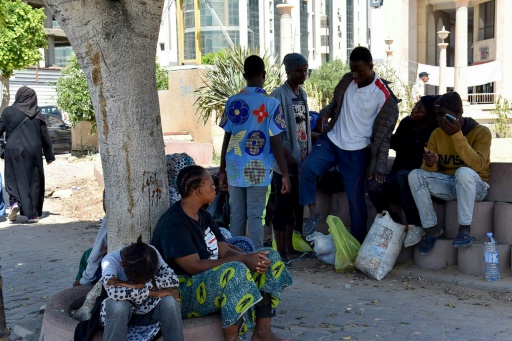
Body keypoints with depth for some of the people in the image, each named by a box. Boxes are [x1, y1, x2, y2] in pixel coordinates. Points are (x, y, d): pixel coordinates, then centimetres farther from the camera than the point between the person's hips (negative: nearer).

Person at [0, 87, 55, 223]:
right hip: (33, 152, 1)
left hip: (14, 151, -1)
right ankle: (33, 214, 7)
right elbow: (45, 136, 5)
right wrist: (49, 156, 12)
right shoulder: (38, 115, 3)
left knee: (15, 179, 8)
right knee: (34, 180, 8)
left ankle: (15, 202, -19)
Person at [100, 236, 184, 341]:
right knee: (118, 305, -37)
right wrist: (154, 292, -38)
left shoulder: (151, 254, -19)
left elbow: (173, 279, -28)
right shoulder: (111, 260, -28)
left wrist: (136, 285, -37)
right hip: (120, 313, -2)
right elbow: (113, 293, -43)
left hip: (147, 310, 2)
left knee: (170, 300, -29)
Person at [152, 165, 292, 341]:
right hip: (182, 294, -9)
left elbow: (225, 252, 4)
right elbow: (194, 266, -26)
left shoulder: (204, 216, 10)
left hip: (215, 280, 9)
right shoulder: (173, 223, -19)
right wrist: (243, 259, -25)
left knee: (269, 257, -2)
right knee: (236, 270, -36)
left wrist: (250, 258, -17)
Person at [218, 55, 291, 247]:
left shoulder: (232, 102, 3)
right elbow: (275, 143, -9)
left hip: (234, 169, 3)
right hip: (258, 170, -3)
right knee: (255, 217, 3)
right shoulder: (271, 104, -8)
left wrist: (222, 170, 13)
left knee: (236, 217, 11)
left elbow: (227, 139, 5)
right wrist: (285, 174, -2)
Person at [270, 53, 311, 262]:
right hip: (286, 162, -8)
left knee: (297, 205, 13)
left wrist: (308, 155, 13)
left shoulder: (302, 94, 12)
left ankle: (290, 248, 24)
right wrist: (288, 157, -21)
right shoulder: (278, 95, -12)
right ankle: (281, 251, 9)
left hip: (302, 160, 8)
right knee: (283, 205, -1)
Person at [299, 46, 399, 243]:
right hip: (331, 140, 4)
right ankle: (313, 212, -2)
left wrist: (380, 166, -13)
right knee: (306, 169, -21)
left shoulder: (384, 96, -12)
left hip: (356, 151, -4)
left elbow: (384, 134, -9)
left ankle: (359, 243, 19)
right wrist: (325, 113, -7)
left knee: (356, 199, 2)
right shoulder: (347, 81, 2)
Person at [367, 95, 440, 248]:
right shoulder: (406, 123, 4)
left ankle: (415, 226, -28)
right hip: (398, 179, 5)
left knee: (403, 175, -38)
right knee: (373, 185, -24)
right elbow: (395, 143, 24)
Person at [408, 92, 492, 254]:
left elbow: (477, 165, -26)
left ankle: (465, 229, -28)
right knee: (415, 175, -19)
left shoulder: (481, 132, -11)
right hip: (448, 184, 5)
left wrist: (457, 135, -31)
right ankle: (432, 228, -15)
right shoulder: (437, 134, 2)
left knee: (464, 172, -37)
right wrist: (429, 164, -27)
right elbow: (432, 169, -2)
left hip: (475, 187, -4)